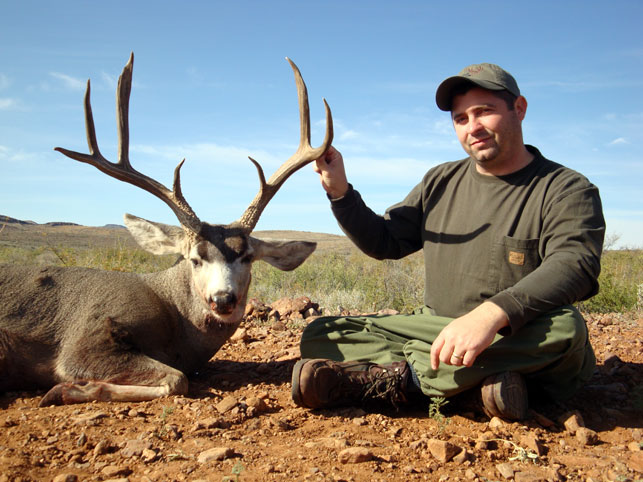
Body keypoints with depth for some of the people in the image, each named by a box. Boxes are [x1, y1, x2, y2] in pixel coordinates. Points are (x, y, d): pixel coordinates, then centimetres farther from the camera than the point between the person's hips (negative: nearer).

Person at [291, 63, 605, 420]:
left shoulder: (567, 190, -5)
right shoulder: (440, 182, 11)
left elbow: (576, 264, -24)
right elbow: (384, 242, 13)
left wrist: (491, 313, -40)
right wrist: (340, 192, -2)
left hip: (524, 350, -3)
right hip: (437, 333, 4)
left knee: (563, 327, -38)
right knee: (320, 336, -7)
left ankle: (398, 375, -26)